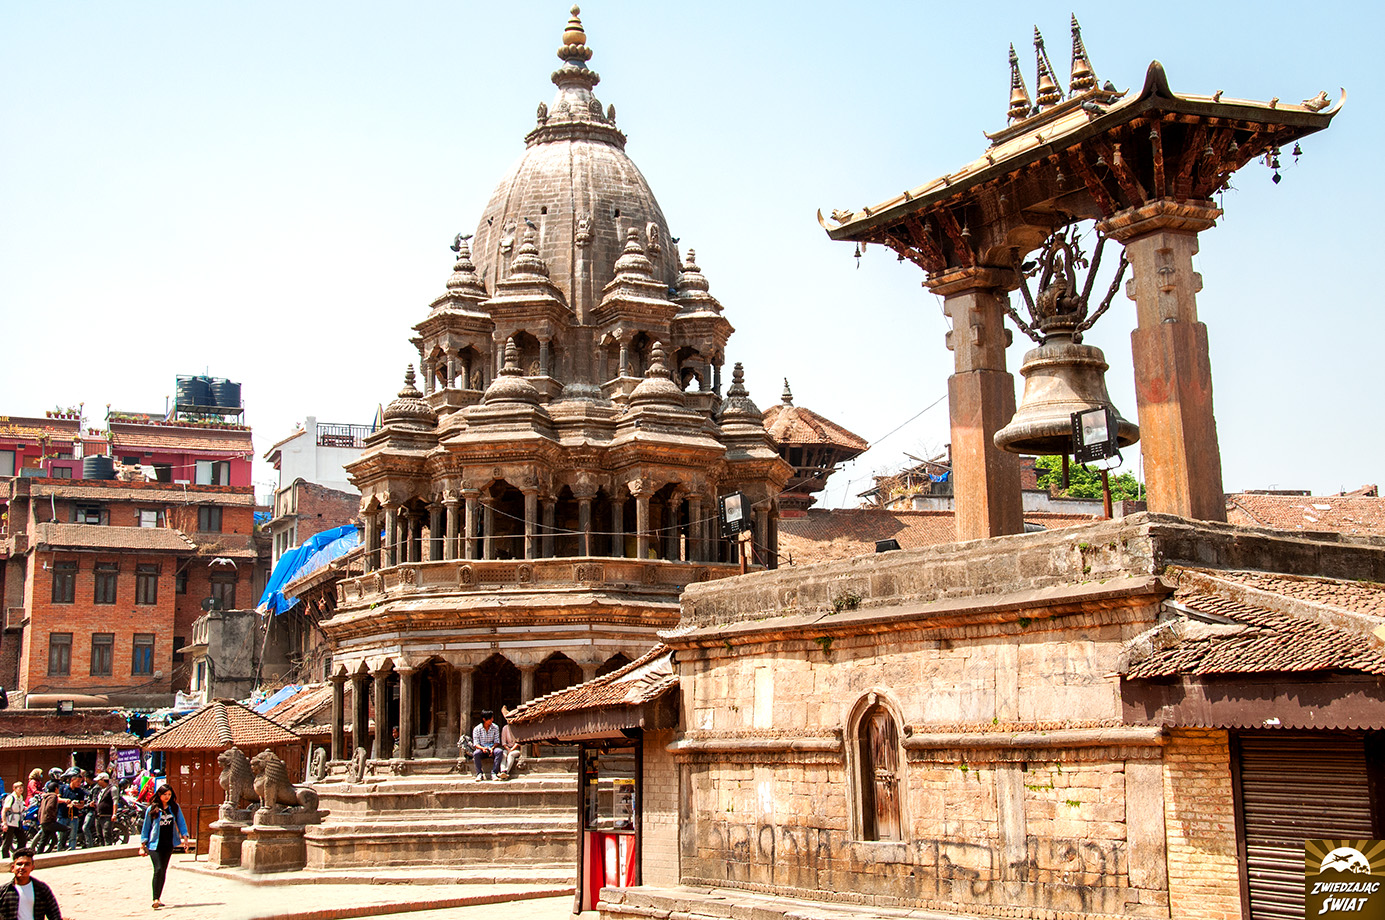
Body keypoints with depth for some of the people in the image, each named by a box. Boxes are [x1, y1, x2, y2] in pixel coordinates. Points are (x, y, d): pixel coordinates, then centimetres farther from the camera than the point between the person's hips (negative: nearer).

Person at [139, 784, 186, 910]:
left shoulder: (175, 808, 6)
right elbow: (146, 827, 4)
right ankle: (155, 900, -18)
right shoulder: (152, 809, -1)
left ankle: (158, 899, 17)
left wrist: (184, 836, -6)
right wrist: (142, 845, 2)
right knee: (158, 869, -16)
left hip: (168, 844, 3)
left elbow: (181, 822, 8)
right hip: (155, 844, -3)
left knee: (163, 871, 8)